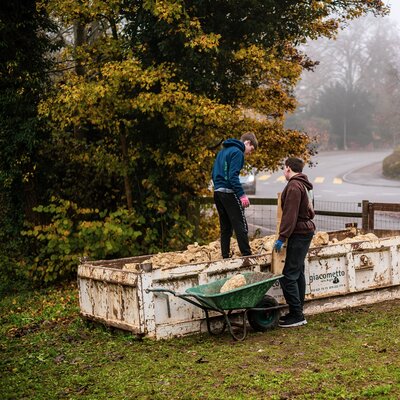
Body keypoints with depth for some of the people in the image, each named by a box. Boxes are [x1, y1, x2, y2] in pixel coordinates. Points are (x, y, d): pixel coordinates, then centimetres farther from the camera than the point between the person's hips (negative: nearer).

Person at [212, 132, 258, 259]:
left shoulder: (222, 151, 19)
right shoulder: (237, 152, -9)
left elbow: (214, 173, 20)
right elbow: (233, 176, -19)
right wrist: (242, 195, -20)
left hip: (217, 192, 9)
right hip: (229, 193, -9)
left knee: (225, 227, 11)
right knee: (241, 225, -7)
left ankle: (225, 256, 11)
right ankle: (247, 255, -9)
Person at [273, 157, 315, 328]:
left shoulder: (294, 186, -15)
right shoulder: (303, 185, 16)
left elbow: (290, 215, -21)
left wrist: (282, 237, -19)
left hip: (298, 234, -11)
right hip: (306, 230, 11)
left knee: (288, 275, -8)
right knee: (298, 272, 15)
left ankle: (296, 315, -6)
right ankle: (297, 312, 21)